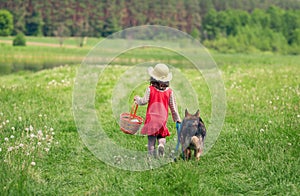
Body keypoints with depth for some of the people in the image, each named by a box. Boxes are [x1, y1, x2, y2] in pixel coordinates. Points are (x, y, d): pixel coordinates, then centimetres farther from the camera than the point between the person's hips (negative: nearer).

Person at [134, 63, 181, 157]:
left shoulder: (150, 89, -5)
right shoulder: (169, 91, 2)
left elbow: (144, 101, -8)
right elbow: (173, 107, 7)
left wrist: (137, 99, 14)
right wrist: (177, 119, 16)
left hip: (151, 118, -1)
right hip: (163, 119, 2)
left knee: (151, 139, 6)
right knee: (161, 136, 15)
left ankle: (152, 155, -2)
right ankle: (161, 144, -15)